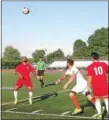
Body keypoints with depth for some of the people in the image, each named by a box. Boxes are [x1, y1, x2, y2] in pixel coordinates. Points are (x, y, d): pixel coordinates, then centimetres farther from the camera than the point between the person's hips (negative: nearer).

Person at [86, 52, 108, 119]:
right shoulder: (103, 64, 0)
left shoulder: (90, 67, -5)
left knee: (97, 99, 12)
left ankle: (99, 113, 5)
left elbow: (90, 77, -7)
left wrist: (88, 85, 1)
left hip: (96, 86, -1)